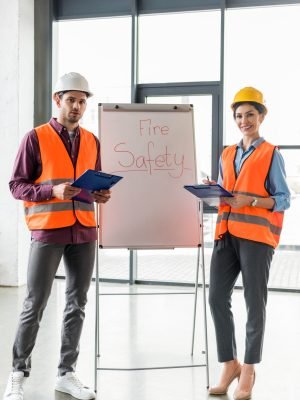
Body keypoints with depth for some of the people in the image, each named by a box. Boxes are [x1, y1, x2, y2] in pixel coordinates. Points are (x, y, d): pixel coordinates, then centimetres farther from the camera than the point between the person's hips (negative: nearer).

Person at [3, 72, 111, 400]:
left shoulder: (92, 141, 13)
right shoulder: (36, 138, -2)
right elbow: (16, 185, -4)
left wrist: (100, 194, -1)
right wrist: (53, 191, -19)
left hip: (84, 231, 5)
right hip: (47, 231, -5)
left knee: (77, 304, 8)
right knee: (35, 304, -1)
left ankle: (66, 373, 20)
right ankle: (18, 374, 14)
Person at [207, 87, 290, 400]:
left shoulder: (271, 154, 2)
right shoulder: (226, 155, 18)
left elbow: (283, 199, -3)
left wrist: (250, 200, -17)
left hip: (256, 236, -5)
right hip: (226, 234, 5)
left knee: (254, 303, 1)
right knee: (217, 298, 0)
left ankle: (248, 371, 13)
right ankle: (229, 364, 15)